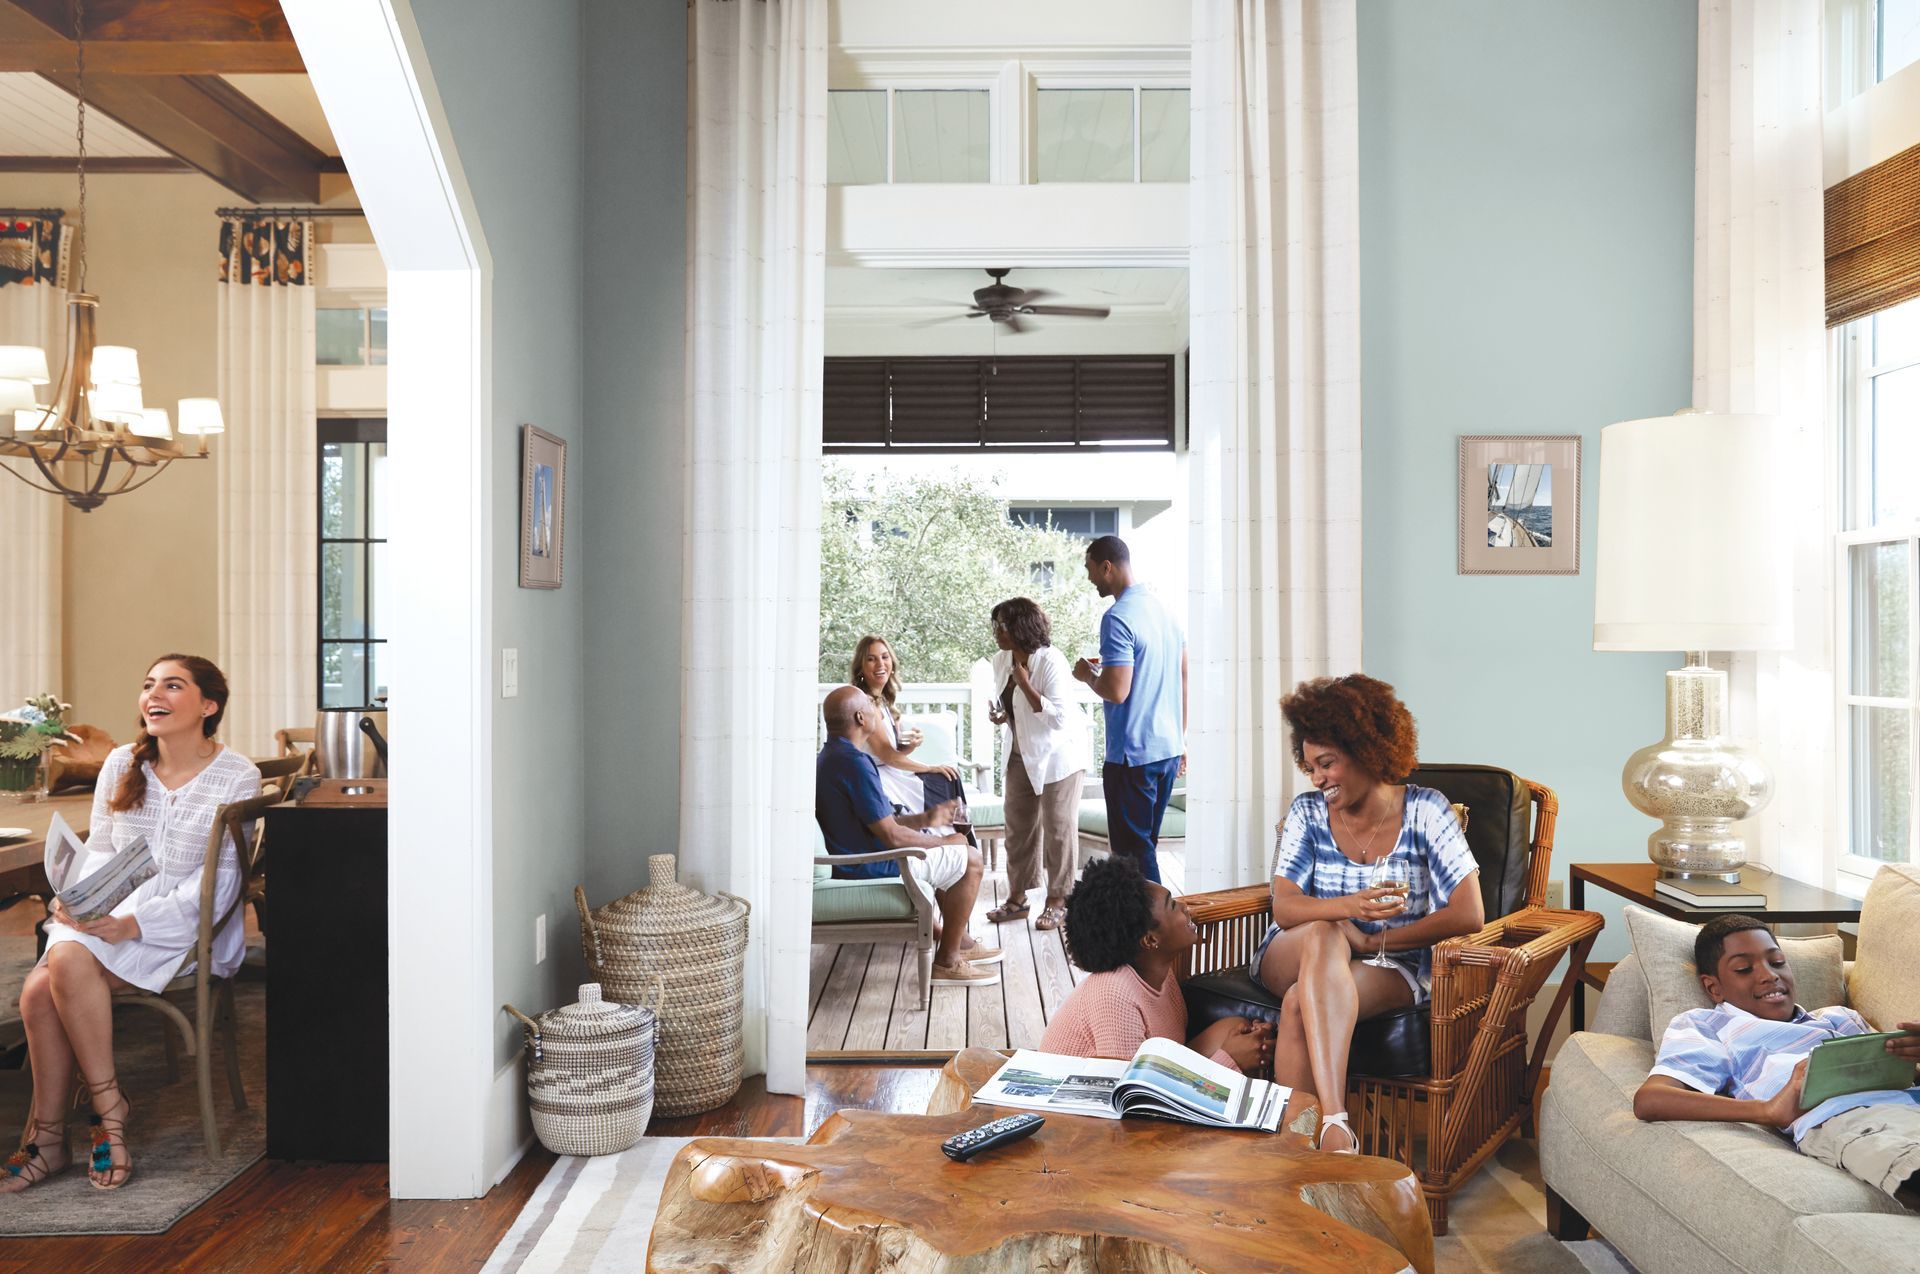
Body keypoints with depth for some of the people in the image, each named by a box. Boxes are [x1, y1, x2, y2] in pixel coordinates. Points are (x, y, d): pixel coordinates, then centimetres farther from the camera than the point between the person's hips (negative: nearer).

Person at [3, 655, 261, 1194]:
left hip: (189, 926, -5)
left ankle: (47, 1137, -13)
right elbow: (99, 848, 13)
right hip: (112, 912, 5)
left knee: (71, 959, -29)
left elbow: (220, 880, -10)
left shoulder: (236, 778, -6)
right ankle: (47, 1137, -8)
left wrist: (135, 924, -20)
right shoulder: (121, 764, 10)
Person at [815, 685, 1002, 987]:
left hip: (854, 857, 11)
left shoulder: (831, 756, 8)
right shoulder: (853, 762, -25)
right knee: (970, 859, -2)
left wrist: (926, 819, 13)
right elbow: (892, 836, -24)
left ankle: (960, 940, 30)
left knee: (951, 841, 24)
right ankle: (947, 961, 3)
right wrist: (944, 841, -9)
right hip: (873, 867, -11)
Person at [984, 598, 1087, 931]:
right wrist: (1001, 716, -6)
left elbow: (1056, 716, -27)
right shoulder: (1002, 661, 0)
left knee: (1058, 827, 1)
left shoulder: (1050, 662, -23)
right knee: (1018, 825, 11)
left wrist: (1025, 683, -29)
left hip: (1057, 754, -7)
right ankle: (1018, 897, 21)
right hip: (1021, 754, 8)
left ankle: (1057, 900, 11)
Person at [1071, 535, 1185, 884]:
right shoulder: (1163, 610, 10)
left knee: (1132, 849, 1)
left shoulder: (1118, 618, -17)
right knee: (1148, 843, 19)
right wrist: (1180, 739, 22)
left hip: (1132, 754, -9)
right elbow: (1184, 678, 16)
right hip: (1168, 748, 9)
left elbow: (1117, 691, -23)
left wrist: (1087, 674, -3)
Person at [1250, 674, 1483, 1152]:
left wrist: (1374, 940, -14)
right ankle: (1336, 1124, -49)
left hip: (1389, 969, -2)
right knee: (1323, 936, -38)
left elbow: (1469, 915, -13)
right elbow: (1284, 907, -10)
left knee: (1302, 1004, -35)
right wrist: (1349, 907, -32)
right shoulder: (1307, 812, 2)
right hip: (1292, 958, 2)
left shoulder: (1424, 811, -5)